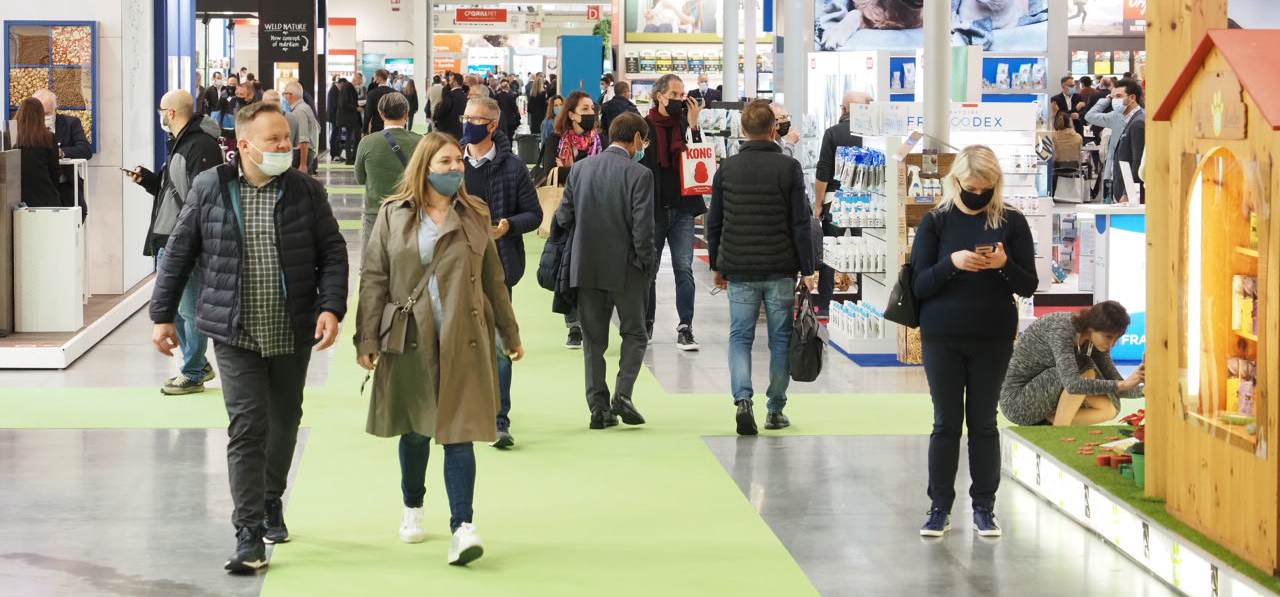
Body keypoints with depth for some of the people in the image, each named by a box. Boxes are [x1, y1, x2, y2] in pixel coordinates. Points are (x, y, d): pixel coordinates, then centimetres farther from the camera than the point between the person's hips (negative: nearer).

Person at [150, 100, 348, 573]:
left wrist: (331, 308, -11)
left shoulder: (306, 191, 0)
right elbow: (178, 254, 5)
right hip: (235, 334, -2)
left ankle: (270, 502, 38)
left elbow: (332, 252, 3)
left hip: (293, 334, 2)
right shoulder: (210, 189, -2)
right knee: (247, 427, -9)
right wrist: (162, 315, 6)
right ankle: (249, 533, -7)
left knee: (285, 422, 15)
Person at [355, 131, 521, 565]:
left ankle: (462, 526, -11)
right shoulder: (393, 216, 3)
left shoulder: (474, 217, 8)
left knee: (459, 432, -7)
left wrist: (510, 334, 14)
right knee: (414, 429, 13)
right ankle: (412, 509, 35)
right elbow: (373, 279, 2)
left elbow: (493, 280, 13)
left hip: (463, 342, 0)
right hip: (410, 340, 0)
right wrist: (367, 340, -3)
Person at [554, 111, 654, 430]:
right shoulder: (639, 174, -12)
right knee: (634, 334, 12)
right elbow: (643, 228, -15)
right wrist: (647, 264, -2)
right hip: (625, 266, -4)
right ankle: (623, 394, -5)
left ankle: (598, 406, 8)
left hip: (585, 267, 4)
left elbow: (563, 217, 4)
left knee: (593, 339, 11)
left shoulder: (579, 169, 1)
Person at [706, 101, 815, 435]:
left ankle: (743, 399, -14)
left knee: (740, 337, 7)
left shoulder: (727, 169, 2)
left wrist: (717, 266, 18)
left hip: (739, 270, 2)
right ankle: (775, 410, 14)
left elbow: (714, 223, 7)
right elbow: (800, 225, -7)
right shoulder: (788, 168, -6)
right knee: (780, 339, 9)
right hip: (780, 270, -2)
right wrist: (807, 270, -1)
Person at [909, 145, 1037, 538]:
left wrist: (1004, 265, -19)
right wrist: (951, 263, -20)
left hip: (993, 339, 0)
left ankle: (984, 508, 12)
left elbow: (1028, 286, 1)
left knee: (984, 422, 5)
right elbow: (919, 285, -3)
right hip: (942, 339, 0)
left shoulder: (1011, 222, 1)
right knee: (946, 421, 3)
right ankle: (939, 508, 10)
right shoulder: (936, 222, 0)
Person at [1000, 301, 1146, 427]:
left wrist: (1144, 390, -21)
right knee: (1084, 369, -25)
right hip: (1016, 402, -9)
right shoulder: (1061, 330, -28)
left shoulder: (1095, 338, -2)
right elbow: (1073, 384, -41)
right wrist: (1122, 384, -43)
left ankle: (1043, 423, -3)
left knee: (1110, 409, -6)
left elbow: (1114, 384, -2)